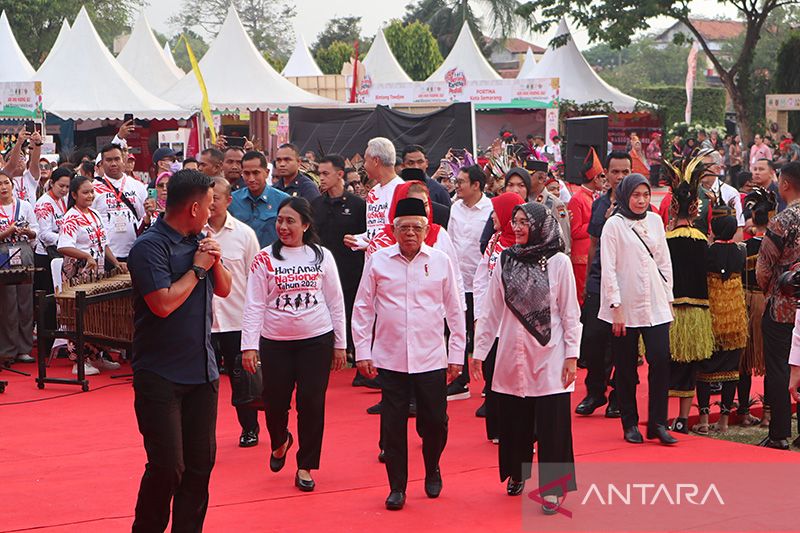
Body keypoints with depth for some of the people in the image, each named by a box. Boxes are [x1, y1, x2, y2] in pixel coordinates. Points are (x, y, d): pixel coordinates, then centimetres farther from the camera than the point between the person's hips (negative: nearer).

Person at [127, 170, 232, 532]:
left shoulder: (198, 241, 8)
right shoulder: (149, 247, -14)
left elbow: (224, 289, 16)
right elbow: (164, 303, -23)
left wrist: (216, 262, -4)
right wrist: (198, 268, -13)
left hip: (202, 371, 7)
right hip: (160, 375, -7)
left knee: (201, 461, 9)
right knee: (167, 466, -8)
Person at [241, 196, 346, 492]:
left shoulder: (322, 256, 2)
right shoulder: (265, 259, -1)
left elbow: (336, 301, 7)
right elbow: (254, 305, -3)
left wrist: (340, 344, 6)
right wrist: (249, 345, -10)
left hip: (317, 340, 0)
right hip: (275, 342, 0)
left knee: (311, 403, 0)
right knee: (275, 401, 4)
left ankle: (305, 466, 15)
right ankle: (280, 442, 38)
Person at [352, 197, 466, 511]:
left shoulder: (441, 261, 2)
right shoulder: (378, 261, 1)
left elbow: (455, 311, 7)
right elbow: (363, 308, 5)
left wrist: (457, 355, 5)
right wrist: (362, 351, 1)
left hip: (431, 359, 0)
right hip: (390, 359, 0)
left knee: (435, 421, 5)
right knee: (393, 424, 2)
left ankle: (432, 471, 31)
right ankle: (397, 487, 15)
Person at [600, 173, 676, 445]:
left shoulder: (655, 220, 10)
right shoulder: (614, 224, -3)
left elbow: (664, 262, 15)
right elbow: (608, 269, -6)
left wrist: (668, 298, 11)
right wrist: (616, 307, -10)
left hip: (655, 304, 3)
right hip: (625, 307, -3)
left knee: (660, 359, -9)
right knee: (626, 368, 3)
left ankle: (657, 423, -1)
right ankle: (630, 424, 14)